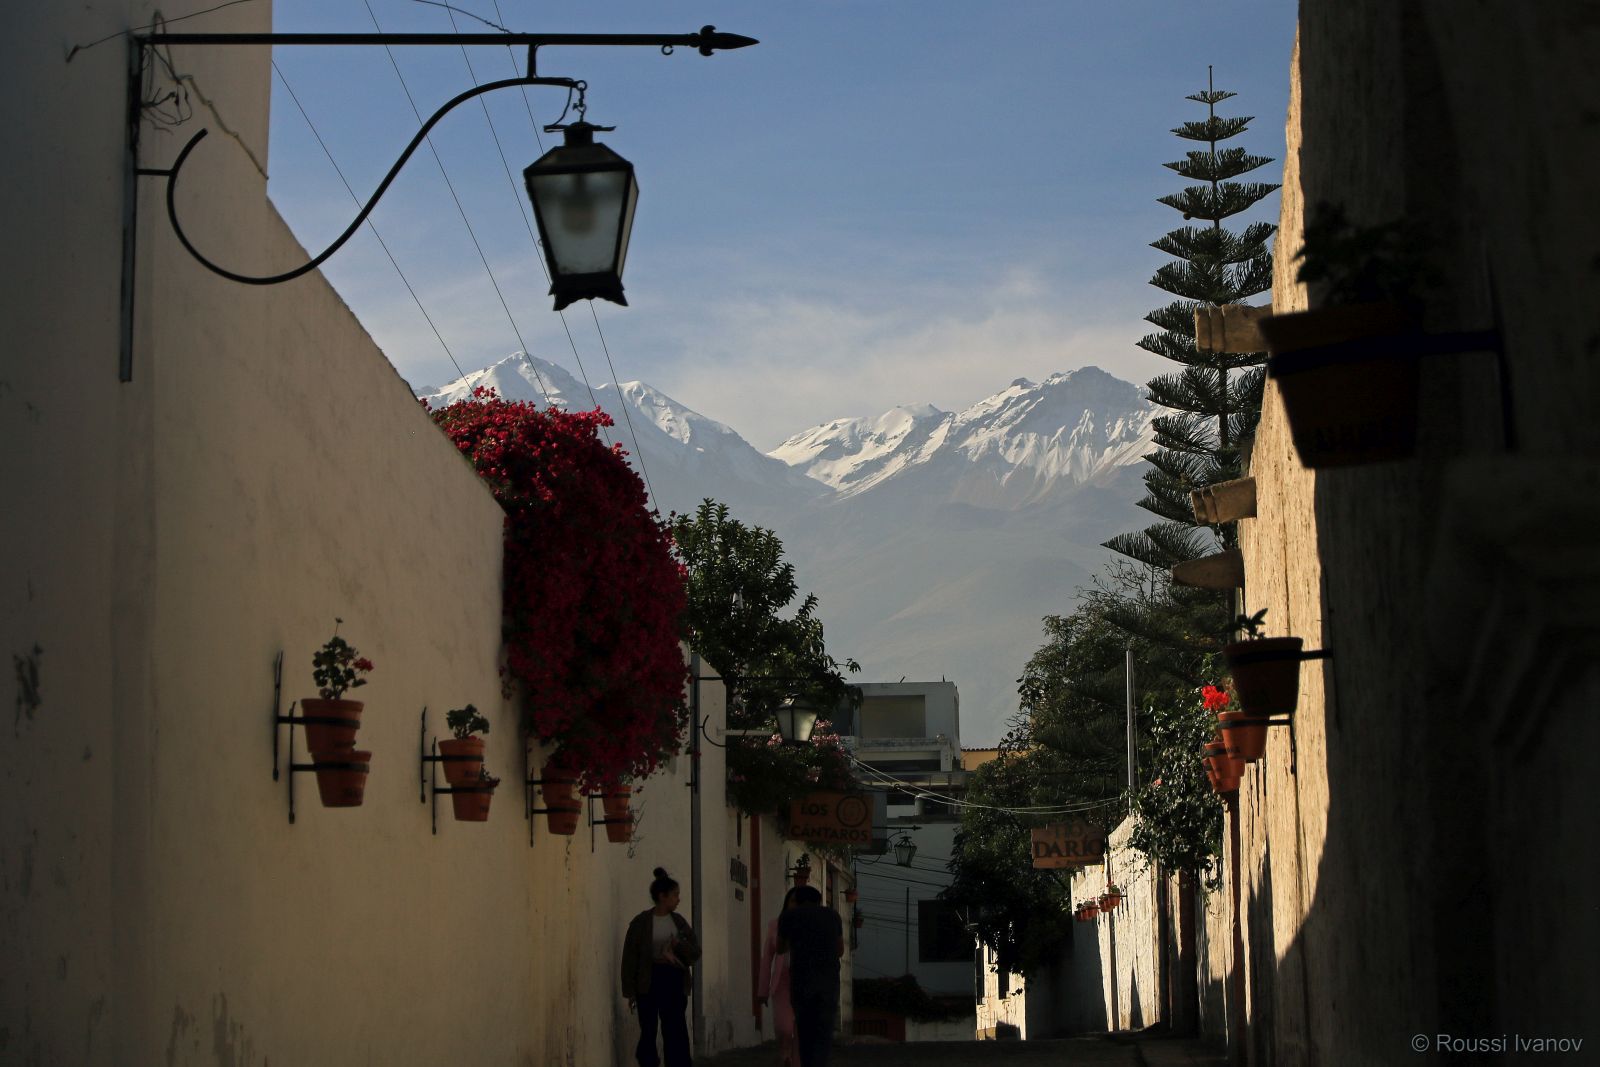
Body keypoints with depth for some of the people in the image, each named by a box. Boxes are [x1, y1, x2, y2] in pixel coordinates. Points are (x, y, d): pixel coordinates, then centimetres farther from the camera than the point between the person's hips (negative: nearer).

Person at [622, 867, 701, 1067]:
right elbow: (630, 958, -4)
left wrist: (678, 945, -13)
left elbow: (695, 952, 8)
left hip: (674, 979, 3)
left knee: (675, 1032, -1)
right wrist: (630, 992, -7)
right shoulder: (641, 922, -5)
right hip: (649, 980, -3)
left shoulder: (679, 921, 9)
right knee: (648, 1030, 3)